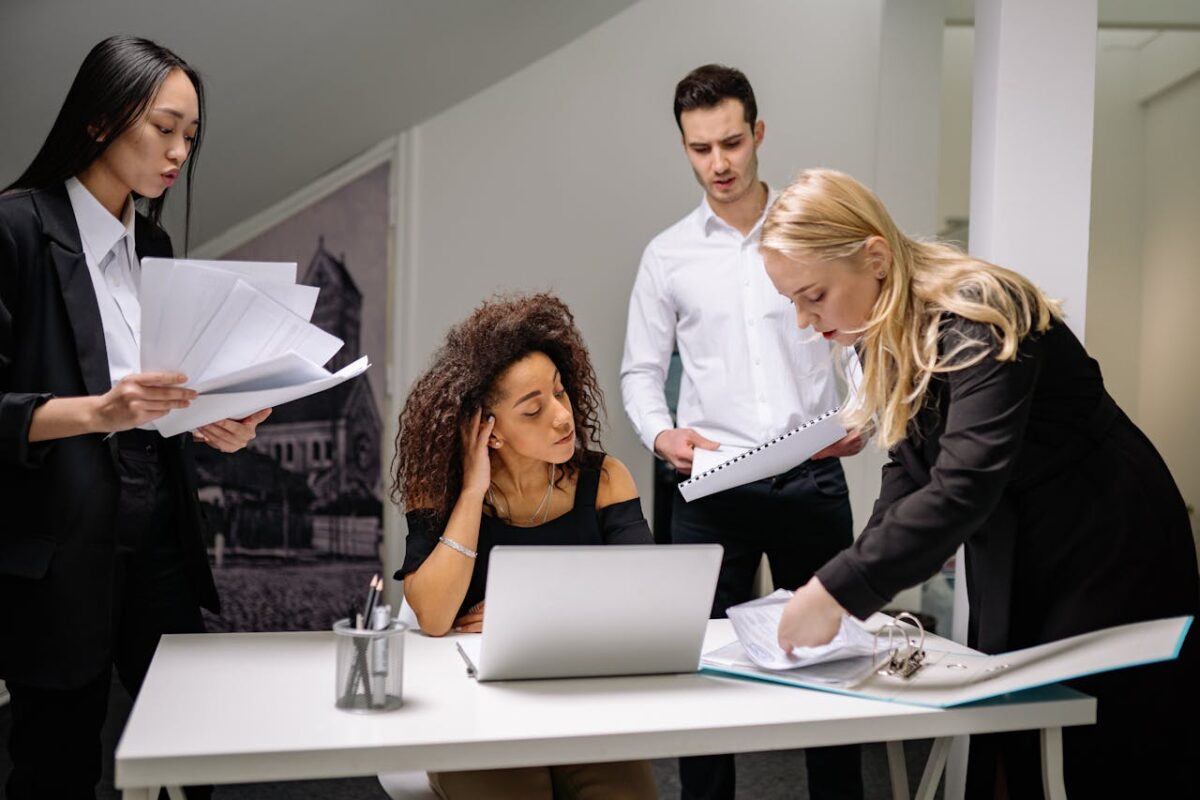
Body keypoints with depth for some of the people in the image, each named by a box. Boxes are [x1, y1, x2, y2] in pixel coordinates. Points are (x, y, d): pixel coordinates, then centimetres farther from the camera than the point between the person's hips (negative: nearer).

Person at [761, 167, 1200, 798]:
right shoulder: (885, 338, -1)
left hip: (1108, 550, -8)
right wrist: (864, 575, -11)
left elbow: (964, 486, -37)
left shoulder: (977, 318, -27)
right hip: (1009, 557, 8)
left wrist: (839, 592, -39)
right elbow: (910, 470, 3)